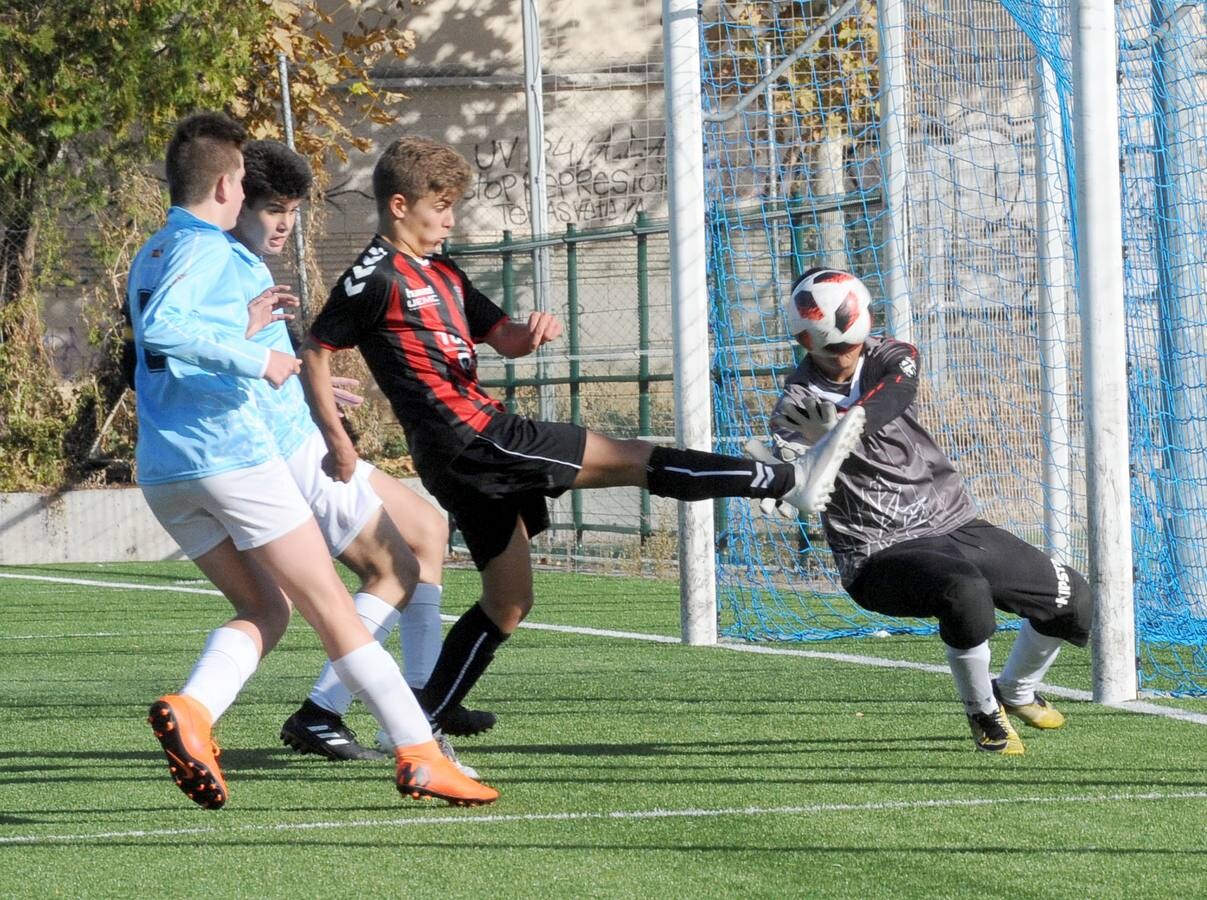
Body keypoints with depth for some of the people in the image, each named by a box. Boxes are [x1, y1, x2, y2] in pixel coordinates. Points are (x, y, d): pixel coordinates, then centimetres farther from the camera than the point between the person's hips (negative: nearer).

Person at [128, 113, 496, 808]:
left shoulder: (148, 259, 19)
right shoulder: (208, 250, -9)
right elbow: (160, 328, -27)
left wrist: (240, 332, 30)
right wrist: (253, 358, -22)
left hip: (162, 470, 8)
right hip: (232, 452, -8)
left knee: (263, 609, 13)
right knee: (330, 603, -2)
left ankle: (191, 710, -15)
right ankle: (419, 755, 0)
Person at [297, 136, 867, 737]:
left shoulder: (442, 274, 19)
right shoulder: (375, 278, -8)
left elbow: (502, 338, 21)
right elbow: (314, 354, -9)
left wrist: (529, 332, -3)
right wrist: (338, 441, -17)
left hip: (482, 448, 10)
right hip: (470, 439, -10)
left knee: (508, 604, 13)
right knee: (634, 460, -9)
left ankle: (423, 723, 14)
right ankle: (791, 479, -9)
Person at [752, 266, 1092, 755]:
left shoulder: (893, 359, -3)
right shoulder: (799, 400, -10)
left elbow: (884, 406, -27)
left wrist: (841, 423, -49)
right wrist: (787, 462, -56)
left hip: (956, 525, 5)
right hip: (881, 555, -5)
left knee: (1071, 599, 5)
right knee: (965, 590, -36)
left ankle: (1015, 692, 33)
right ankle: (983, 712, -11)